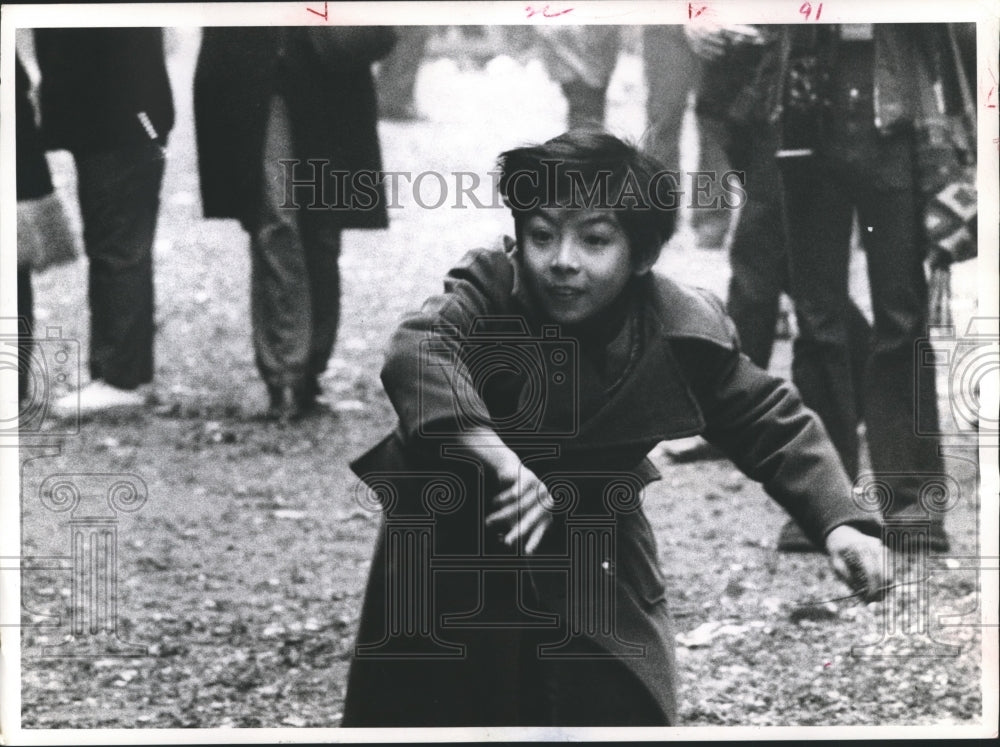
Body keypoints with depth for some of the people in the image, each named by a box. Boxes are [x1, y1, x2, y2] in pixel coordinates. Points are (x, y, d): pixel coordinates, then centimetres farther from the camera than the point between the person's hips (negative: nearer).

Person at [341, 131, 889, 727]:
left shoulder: (685, 333, -14)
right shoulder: (490, 293, -24)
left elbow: (774, 427, -1)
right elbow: (417, 353, -45)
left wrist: (841, 523, -18)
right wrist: (495, 454, -61)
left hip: (593, 564, 2)